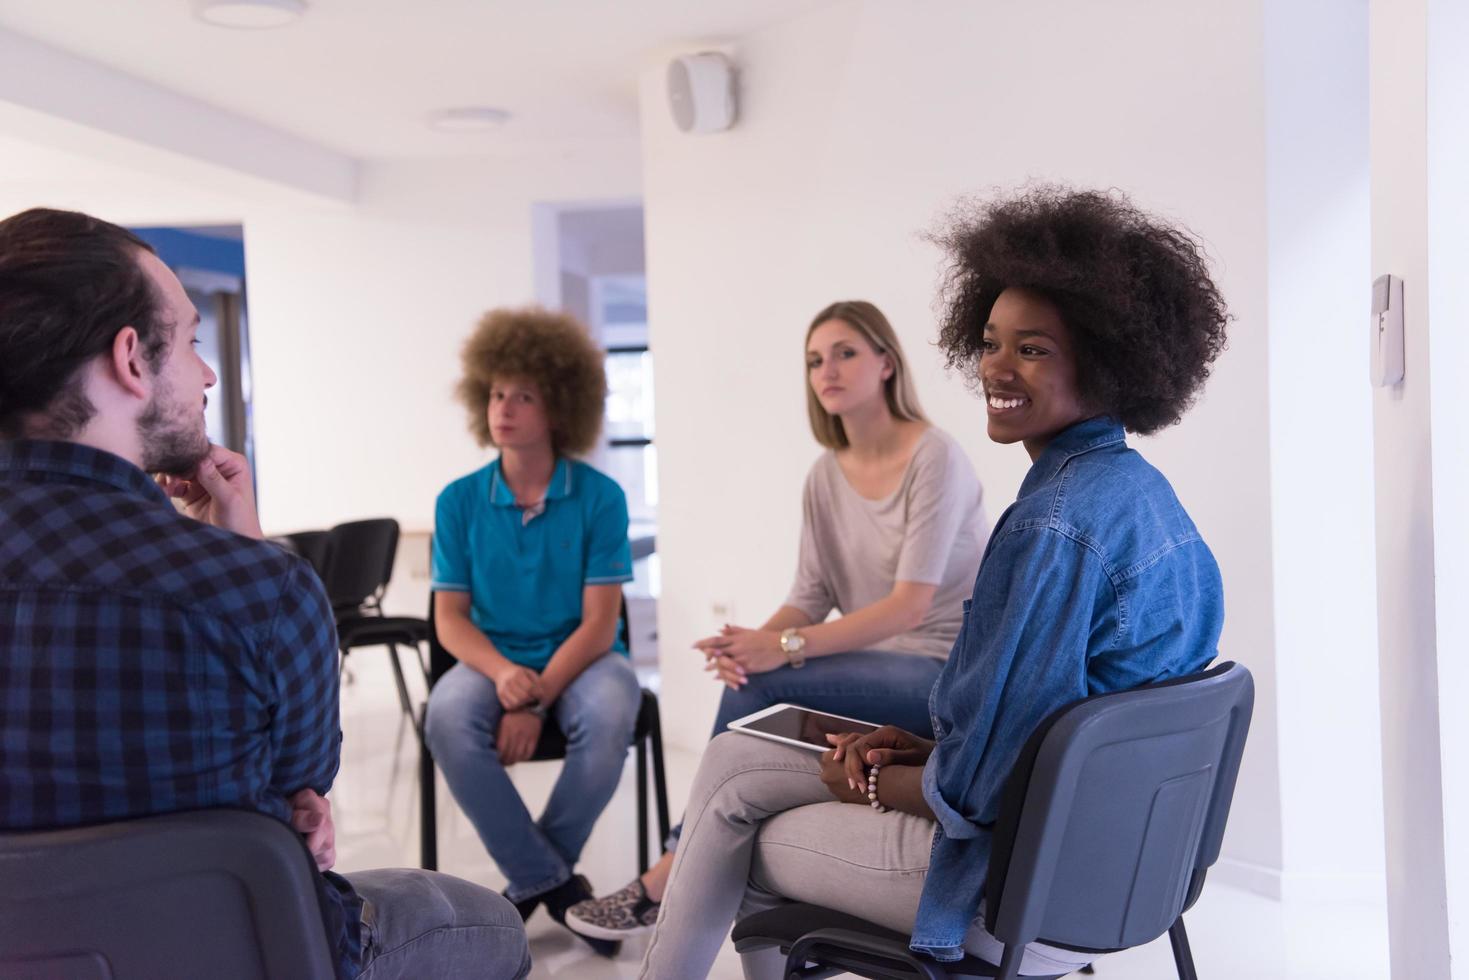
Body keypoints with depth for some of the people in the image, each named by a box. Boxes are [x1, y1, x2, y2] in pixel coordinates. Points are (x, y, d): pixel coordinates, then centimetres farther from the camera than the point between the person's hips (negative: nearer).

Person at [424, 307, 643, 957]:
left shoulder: (600, 497, -7)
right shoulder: (459, 501, 0)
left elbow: (598, 621, -10)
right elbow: (450, 618, 0)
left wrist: (535, 700, -21)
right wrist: (503, 673, -21)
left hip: (580, 657, -1)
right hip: (493, 659, 2)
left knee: (609, 717, -35)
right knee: (448, 718, -32)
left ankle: (532, 881, -8)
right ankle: (555, 882, -14)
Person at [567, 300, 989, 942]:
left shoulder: (935, 458, -13)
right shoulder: (825, 477, 7)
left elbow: (911, 603, -21)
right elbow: (809, 598, 4)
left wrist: (786, 647, -27)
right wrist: (752, 643, -18)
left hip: (948, 670, -6)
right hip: (881, 668, 6)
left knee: (761, 690, -22)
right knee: (747, 678, -18)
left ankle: (670, 880, -9)